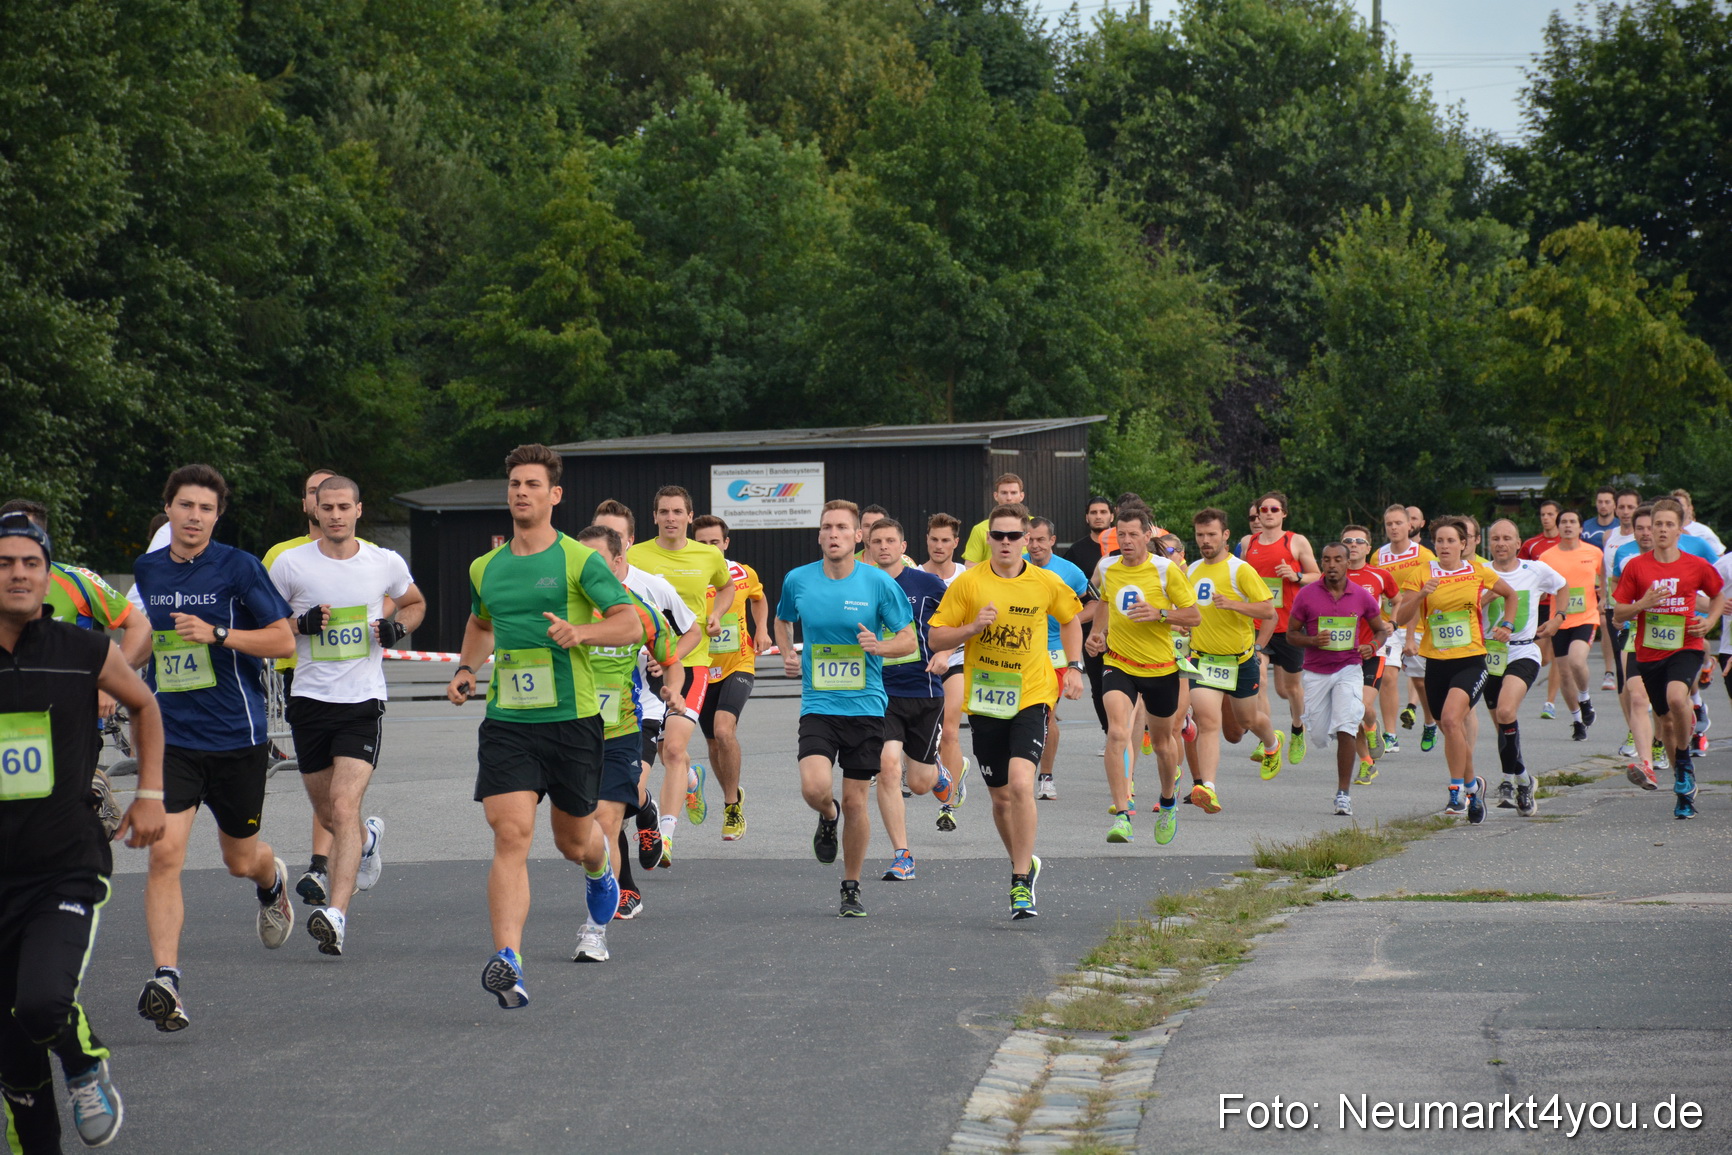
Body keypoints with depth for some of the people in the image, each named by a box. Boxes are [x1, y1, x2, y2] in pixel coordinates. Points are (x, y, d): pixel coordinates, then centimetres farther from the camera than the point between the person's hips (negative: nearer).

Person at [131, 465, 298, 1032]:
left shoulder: (239, 568, -6)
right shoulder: (147, 570, 7)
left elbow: (284, 640, -10)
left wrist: (218, 634, -21)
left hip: (237, 733, -2)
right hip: (170, 735, 2)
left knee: (241, 859, 13)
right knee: (164, 852, -16)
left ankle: (273, 882, 51)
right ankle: (165, 979, -17)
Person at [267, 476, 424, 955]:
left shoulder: (386, 563, 2)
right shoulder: (290, 564, -1)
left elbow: (415, 603, 21)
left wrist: (397, 626, -1)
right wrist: (301, 623, -11)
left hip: (363, 703, -2)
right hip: (310, 700, 2)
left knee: (344, 807, -18)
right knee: (329, 815, 13)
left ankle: (335, 913, -23)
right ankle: (367, 840, 49)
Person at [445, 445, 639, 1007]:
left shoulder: (580, 561, -3)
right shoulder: (485, 568, 12)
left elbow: (632, 623, -7)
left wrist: (582, 632, -24)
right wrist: (466, 668, 14)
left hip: (572, 718, -2)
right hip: (506, 721, 2)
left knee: (572, 840, 14)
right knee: (511, 835, -16)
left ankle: (599, 870, 53)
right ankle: (507, 961, -26)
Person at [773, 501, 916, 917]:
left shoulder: (878, 583, -4)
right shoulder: (798, 581, 1)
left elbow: (909, 640, 2)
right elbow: (783, 620, 23)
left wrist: (879, 646, -18)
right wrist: (787, 655, 5)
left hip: (866, 706, -1)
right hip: (818, 706, 1)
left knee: (855, 799, 3)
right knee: (815, 787, -20)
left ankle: (852, 888, 21)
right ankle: (828, 817, 18)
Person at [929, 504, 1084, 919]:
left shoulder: (1047, 584, -1)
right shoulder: (968, 584, -4)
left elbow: (1071, 618, 20)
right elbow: (936, 638, 0)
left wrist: (1074, 667, 9)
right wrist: (974, 627, -17)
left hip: (1031, 695, -2)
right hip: (985, 701, 2)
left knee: (1021, 783, -21)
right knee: (1001, 797, 9)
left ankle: (1021, 883, -13)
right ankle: (1024, 863, 36)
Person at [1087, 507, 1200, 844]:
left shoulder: (1166, 570, -10)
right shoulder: (1106, 568, 0)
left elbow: (1194, 616, -6)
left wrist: (1159, 614, -22)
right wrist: (1101, 632, 7)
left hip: (1160, 667, -1)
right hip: (1118, 664, 1)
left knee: (1162, 741, 16)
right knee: (1117, 733, -22)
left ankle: (1168, 801, 44)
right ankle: (1121, 816, -23)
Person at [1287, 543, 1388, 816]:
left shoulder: (1362, 596, -2)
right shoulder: (1307, 595, -4)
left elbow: (1381, 630, 11)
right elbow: (1291, 634, 2)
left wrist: (1373, 646, -12)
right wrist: (1313, 641, -18)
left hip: (1349, 668, -1)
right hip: (1316, 671, 1)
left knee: (1345, 729, -18)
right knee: (1321, 735, 7)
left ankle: (1344, 793, -11)